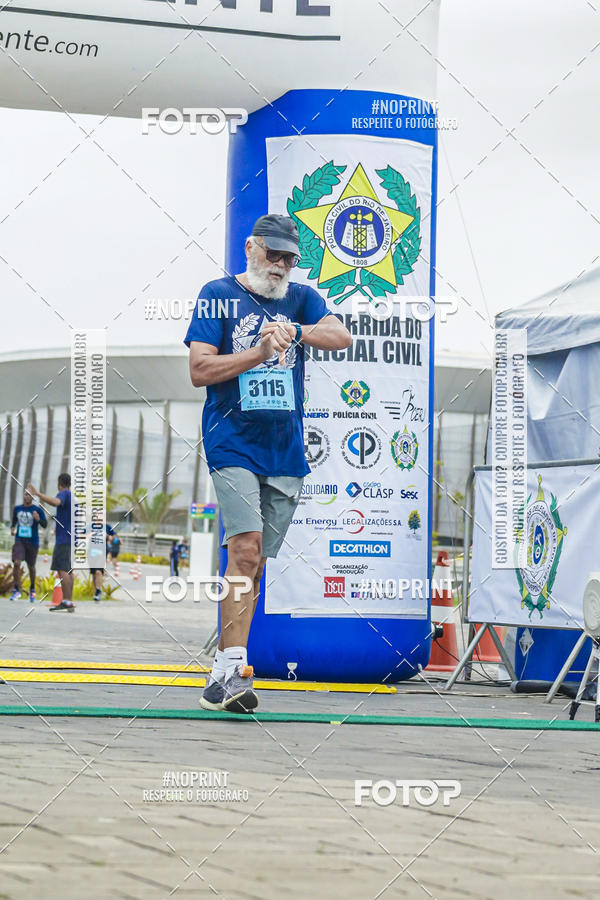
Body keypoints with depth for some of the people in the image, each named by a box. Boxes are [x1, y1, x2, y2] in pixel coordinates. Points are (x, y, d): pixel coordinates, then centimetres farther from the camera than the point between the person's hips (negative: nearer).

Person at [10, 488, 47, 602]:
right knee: (16, 563, -18)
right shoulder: (17, 509, 5)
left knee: (31, 567, 9)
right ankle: (17, 590, -9)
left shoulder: (38, 510, -6)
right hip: (19, 540, 1)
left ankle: (32, 589, 34)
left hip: (32, 542, -1)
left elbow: (45, 525, -8)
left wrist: (38, 519, -28)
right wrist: (12, 528, 1)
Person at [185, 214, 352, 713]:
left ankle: (223, 673, 11)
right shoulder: (219, 295, 3)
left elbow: (342, 336, -7)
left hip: (286, 450, 4)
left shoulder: (302, 298, 11)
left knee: (256, 562, 5)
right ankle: (233, 665, -25)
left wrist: (295, 332, -26)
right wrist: (259, 351, -17)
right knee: (246, 547, -20)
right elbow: (199, 370, -5)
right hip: (232, 442, -4)